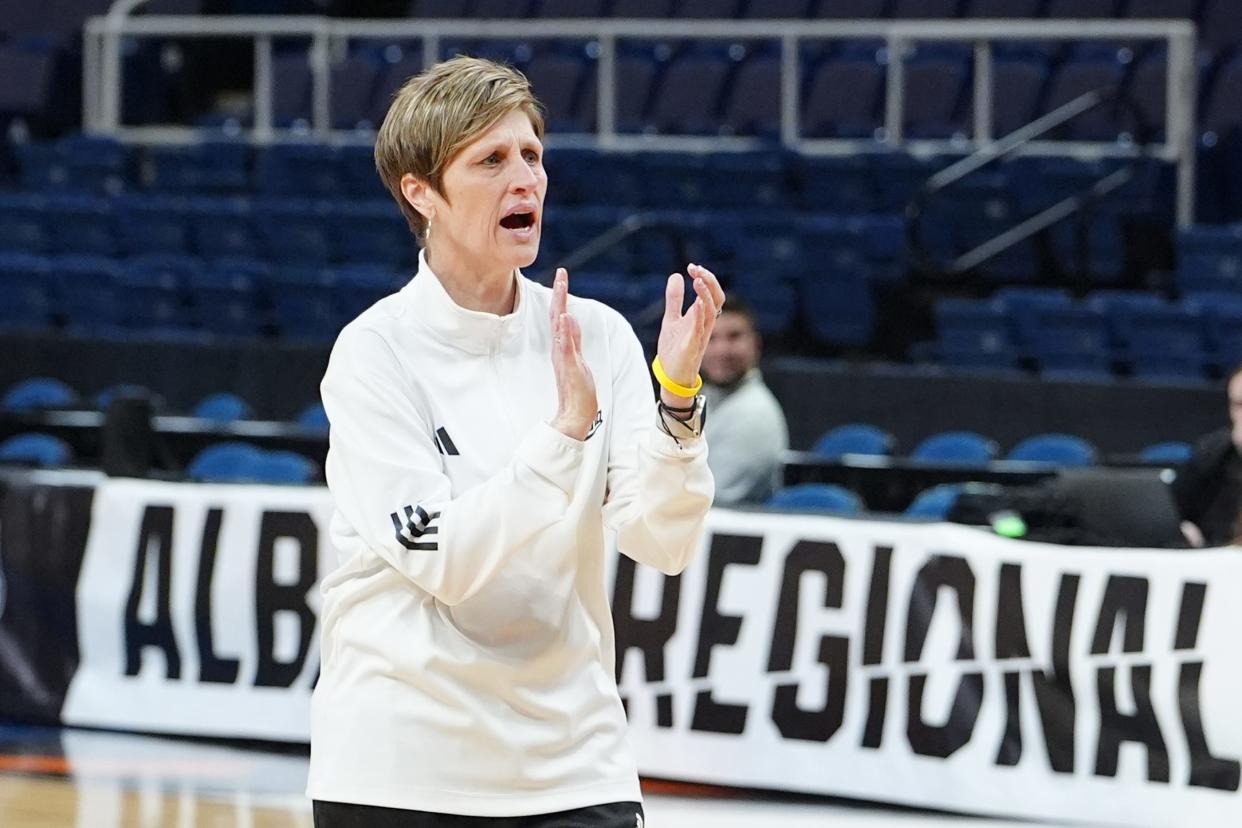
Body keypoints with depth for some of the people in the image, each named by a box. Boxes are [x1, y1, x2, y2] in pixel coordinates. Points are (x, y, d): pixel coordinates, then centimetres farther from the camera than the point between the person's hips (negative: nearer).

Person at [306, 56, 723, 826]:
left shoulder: (598, 335, 1)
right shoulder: (375, 351, -8)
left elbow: (662, 541, -6)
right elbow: (444, 559, -18)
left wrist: (678, 398, -21)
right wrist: (566, 424, -26)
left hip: (572, 763, 2)